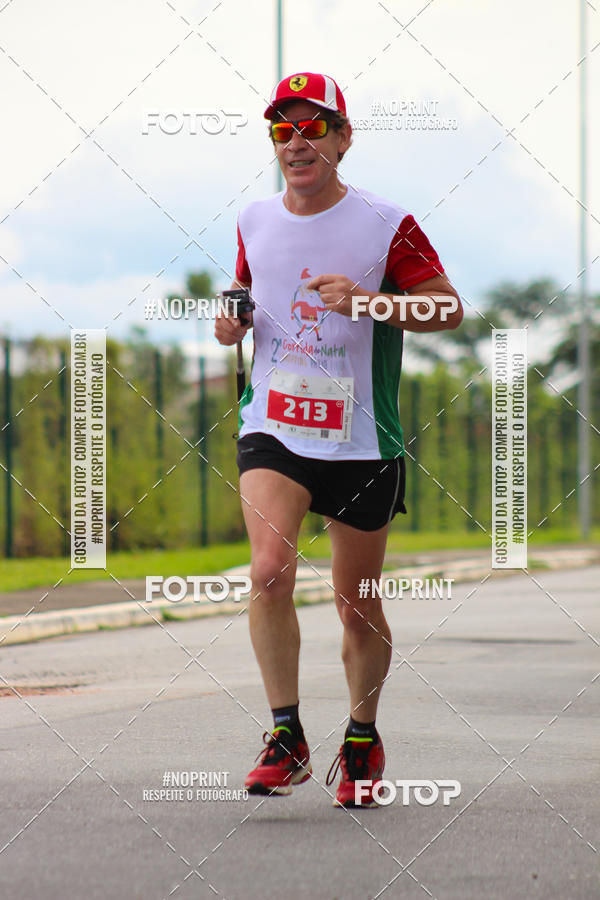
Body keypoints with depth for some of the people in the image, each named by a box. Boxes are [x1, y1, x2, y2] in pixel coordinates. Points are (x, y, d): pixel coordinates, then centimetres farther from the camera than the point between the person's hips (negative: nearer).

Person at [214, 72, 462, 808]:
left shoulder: (385, 226, -7)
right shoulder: (254, 222, 6)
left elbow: (449, 308, -7)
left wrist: (366, 301, -22)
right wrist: (231, 321, 1)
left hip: (362, 442, -2)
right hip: (272, 427, 2)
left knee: (358, 608, 7)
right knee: (271, 568, -22)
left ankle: (362, 739, 30)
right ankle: (286, 738, -11)